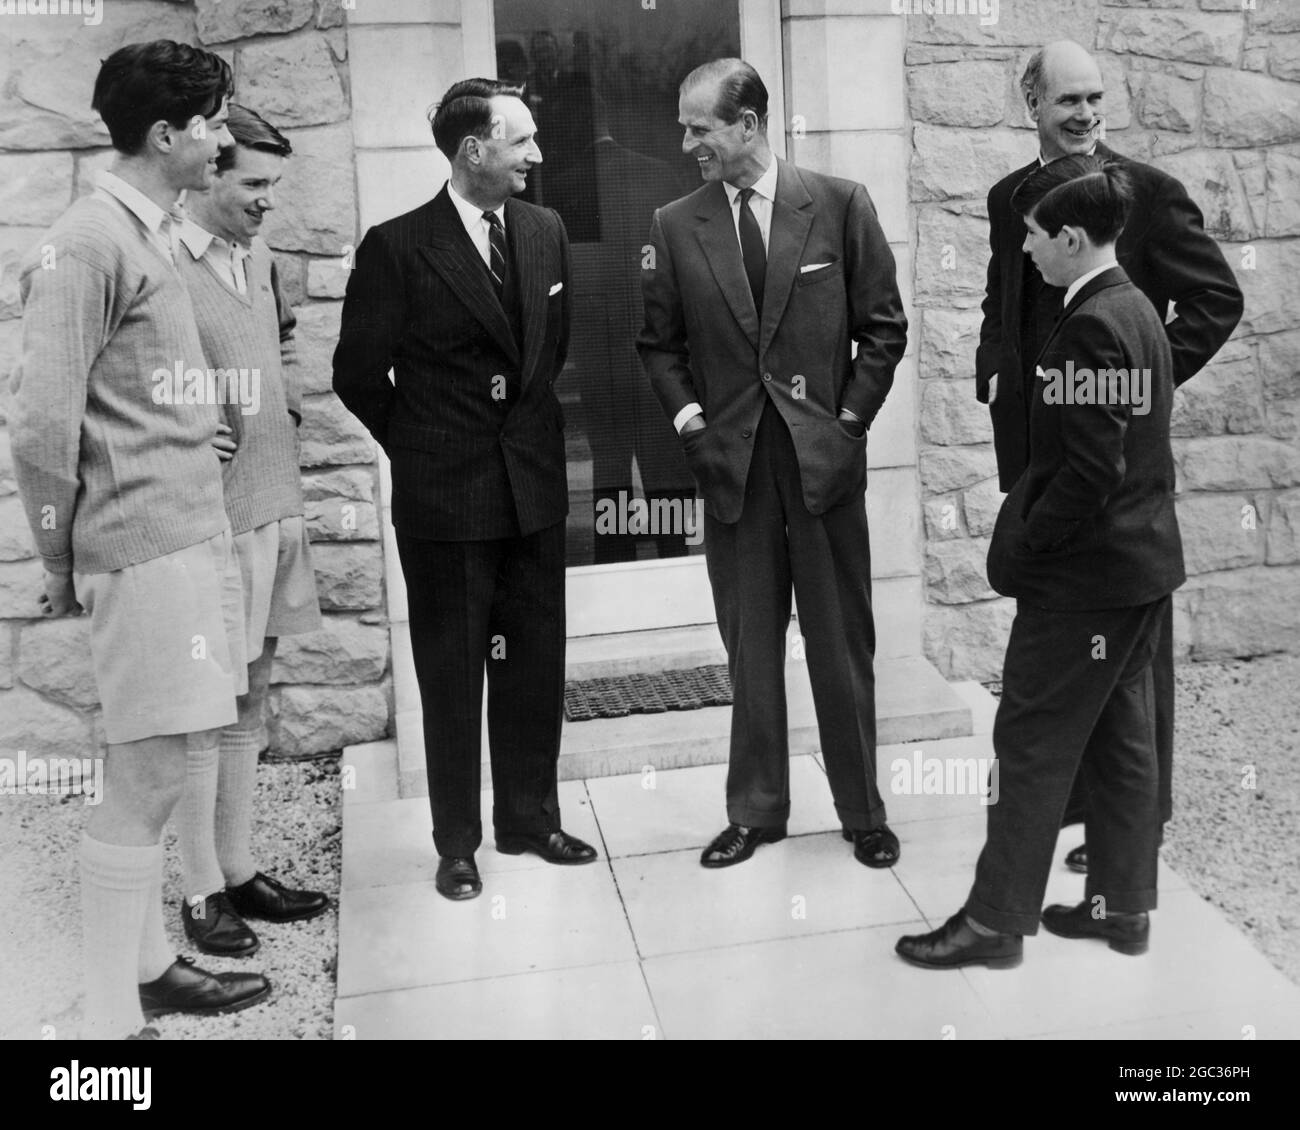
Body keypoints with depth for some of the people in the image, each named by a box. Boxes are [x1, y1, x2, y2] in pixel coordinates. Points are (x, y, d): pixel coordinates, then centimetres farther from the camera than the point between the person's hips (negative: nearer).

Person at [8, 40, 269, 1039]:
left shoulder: (154, 236, 16)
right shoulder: (88, 244, -11)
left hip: (195, 535, 9)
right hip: (145, 545, -8)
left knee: (156, 773, 16)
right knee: (147, 780, -3)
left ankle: (148, 964, 30)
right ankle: (111, 1019, 10)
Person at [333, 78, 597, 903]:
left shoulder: (547, 232, 6)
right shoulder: (398, 247, -10)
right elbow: (358, 372, -3)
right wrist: (417, 444, 5)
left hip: (535, 485, 5)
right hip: (445, 495, -4)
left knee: (536, 663, 12)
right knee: (452, 672, 7)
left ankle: (531, 817, 28)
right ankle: (458, 843, 21)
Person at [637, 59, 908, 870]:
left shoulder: (841, 206, -1)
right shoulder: (675, 227, 4)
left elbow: (884, 325, 2)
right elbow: (658, 342, 12)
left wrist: (849, 419, -2)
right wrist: (687, 418, 0)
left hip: (824, 456, -1)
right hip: (731, 461, 2)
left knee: (843, 645, 7)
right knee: (749, 649, 8)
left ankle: (864, 812, 22)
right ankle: (756, 811, 23)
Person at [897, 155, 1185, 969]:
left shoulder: (1091, 327, -20)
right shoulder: (1138, 310, 10)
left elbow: (1088, 472, -24)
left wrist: (1021, 551, -13)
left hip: (1084, 572, -10)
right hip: (1143, 562, 10)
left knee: (1033, 746, -1)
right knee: (1123, 739, 16)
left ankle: (997, 920, 10)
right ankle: (1125, 903, 28)